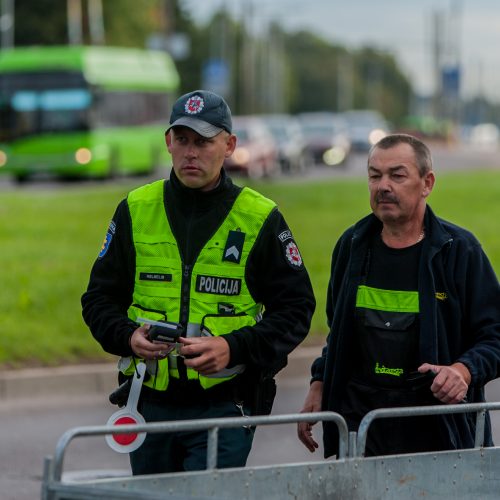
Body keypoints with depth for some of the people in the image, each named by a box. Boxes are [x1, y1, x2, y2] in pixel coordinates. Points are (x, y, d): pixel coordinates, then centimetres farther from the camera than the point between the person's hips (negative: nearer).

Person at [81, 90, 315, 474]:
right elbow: (100, 297, 11)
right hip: (151, 402, 3)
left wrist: (233, 349, -16)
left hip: (225, 401, -3)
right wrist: (128, 337, -11)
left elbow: (296, 309, 0)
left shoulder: (261, 219, -1)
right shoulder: (136, 211, 6)